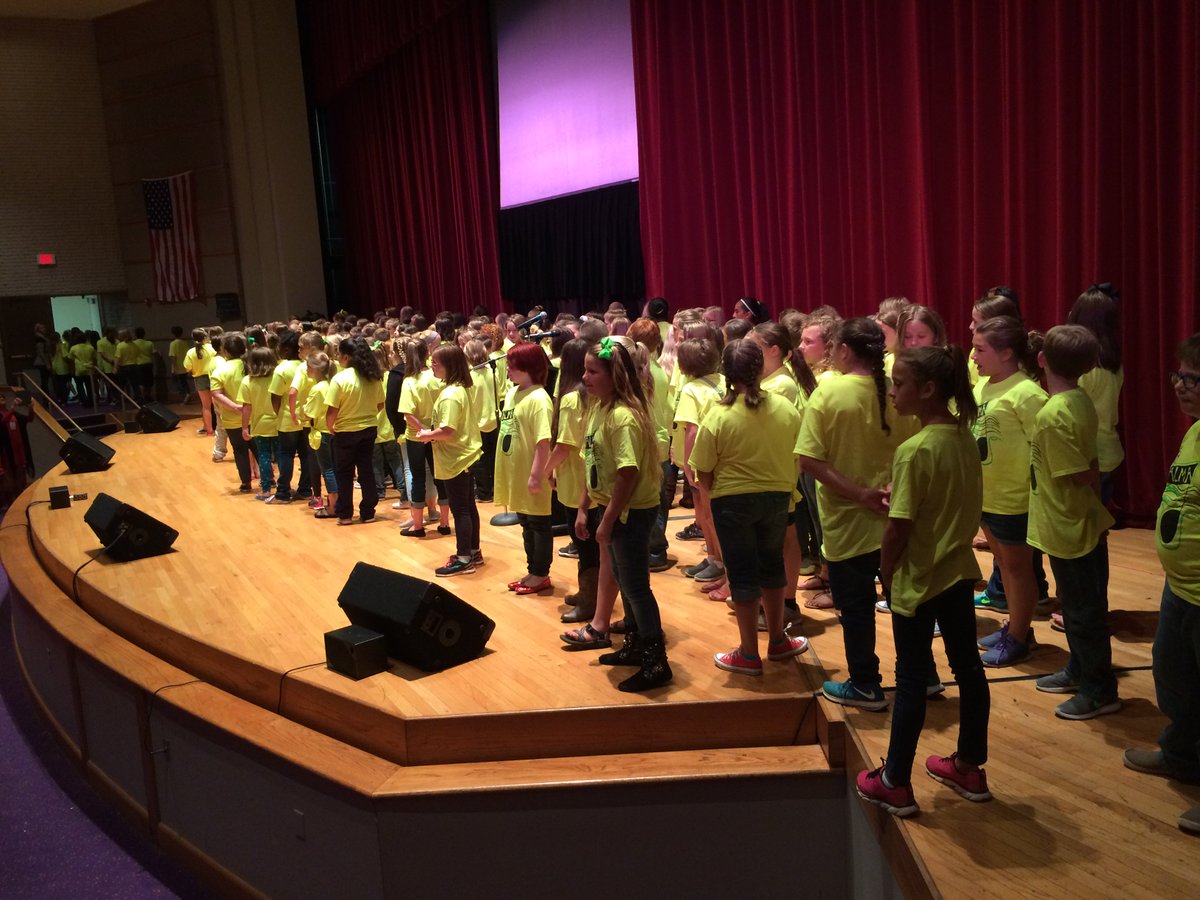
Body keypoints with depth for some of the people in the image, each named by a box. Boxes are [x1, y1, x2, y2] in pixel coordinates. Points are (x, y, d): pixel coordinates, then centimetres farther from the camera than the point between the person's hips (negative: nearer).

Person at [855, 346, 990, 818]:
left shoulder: (914, 450, -23)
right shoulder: (965, 438, 1)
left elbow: (898, 527, -21)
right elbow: (964, 505, 10)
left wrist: (886, 569, -5)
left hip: (918, 579, -7)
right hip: (959, 571, 8)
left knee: (911, 680, 3)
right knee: (967, 667, 16)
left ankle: (895, 784, 17)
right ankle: (969, 768, 33)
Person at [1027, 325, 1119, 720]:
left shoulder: (1052, 414, -26)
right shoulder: (1081, 402, 1)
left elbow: (1081, 474, -23)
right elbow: (1090, 466, 5)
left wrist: (1098, 494, -5)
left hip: (1068, 528, -9)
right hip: (1082, 523, 9)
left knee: (1083, 611, 5)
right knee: (1080, 605, 22)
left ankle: (1100, 691, 18)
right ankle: (1079, 672, 37)